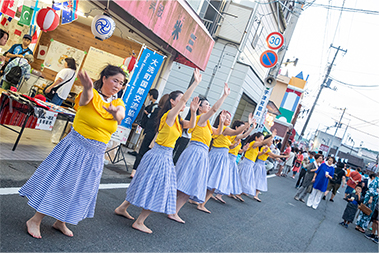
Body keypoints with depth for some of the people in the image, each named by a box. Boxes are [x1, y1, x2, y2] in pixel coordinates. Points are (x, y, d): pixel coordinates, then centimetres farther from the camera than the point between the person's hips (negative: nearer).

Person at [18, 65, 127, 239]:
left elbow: (120, 116, -18)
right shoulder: (92, 94, -10)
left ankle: (60, 222, 32)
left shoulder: (117, 103, 4)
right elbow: (85, 99, -35)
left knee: (80, 188, 14)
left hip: (96, 155, 6)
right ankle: (35, 220, 15)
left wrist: (116, 112, -45)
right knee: (58, 181, 0)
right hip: (76, 147, -5)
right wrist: (88, 88, -61)